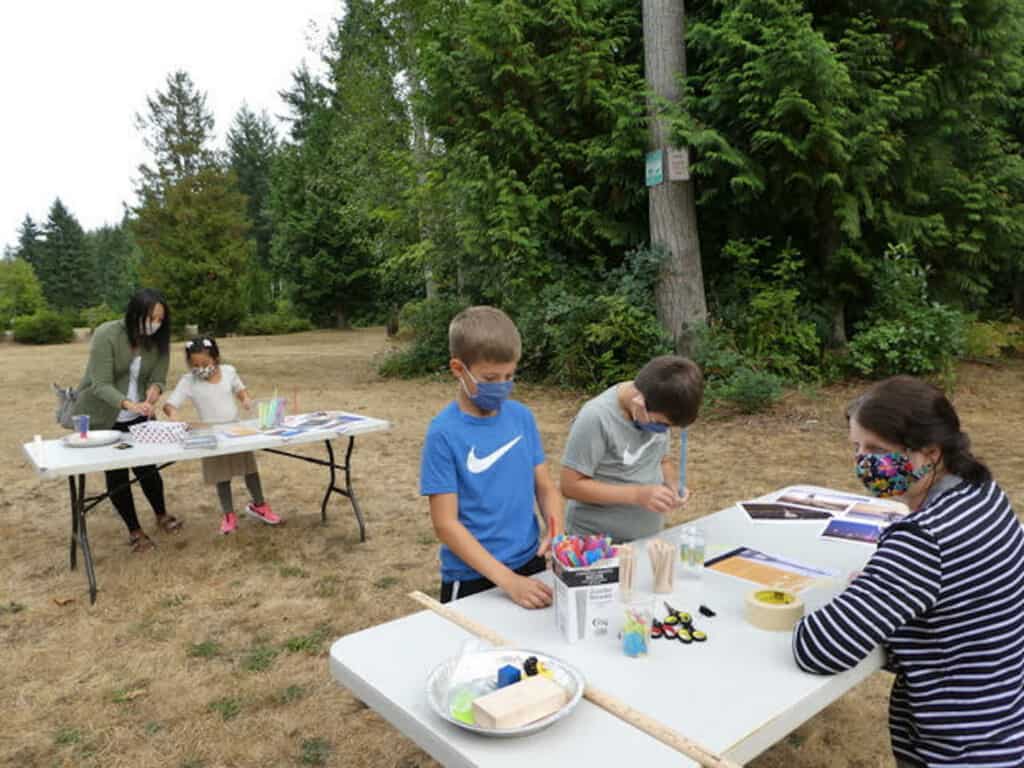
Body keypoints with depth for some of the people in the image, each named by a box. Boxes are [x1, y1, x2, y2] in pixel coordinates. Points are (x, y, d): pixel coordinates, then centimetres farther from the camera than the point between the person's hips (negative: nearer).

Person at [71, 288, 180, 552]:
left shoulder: (158, 340, -10)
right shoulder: (106, 335, -23)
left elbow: (158, 377, -7)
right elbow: (101, 385, -27)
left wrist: (155, 388, -32)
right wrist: (129, 405, -44)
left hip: (139, 417, 3)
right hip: (101, 418, -3)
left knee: (147, 466, 1)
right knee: (116, 473, 5)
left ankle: (161, 515, 27)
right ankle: (134, 529, 20)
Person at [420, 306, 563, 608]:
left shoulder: (522, 416, -3)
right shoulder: (444, 433, -16)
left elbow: (545, 487, 4)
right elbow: (446, 524, -17)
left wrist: (557, 534, -15)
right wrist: (508, 580, -22)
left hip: (530, 564, 5)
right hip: (471, 578, -4)